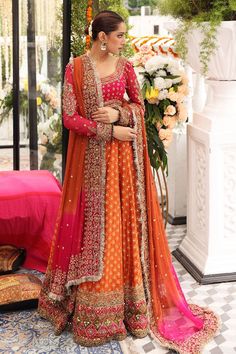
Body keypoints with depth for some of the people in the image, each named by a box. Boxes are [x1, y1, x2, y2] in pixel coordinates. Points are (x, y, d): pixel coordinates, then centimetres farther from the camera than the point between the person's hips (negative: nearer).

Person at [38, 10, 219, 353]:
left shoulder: (126, 67, 6)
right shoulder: (75, 68, -4)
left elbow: (139, 106, 10)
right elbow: (69, 117, -8)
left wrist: (119, 113, -11)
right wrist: (108, 131, -15)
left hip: (124, 156, 3)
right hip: (92, 156, -3)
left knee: (125, 223, 4)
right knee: (93, 225, 2)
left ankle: (130, 303, 16)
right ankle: (93, 310, 13)